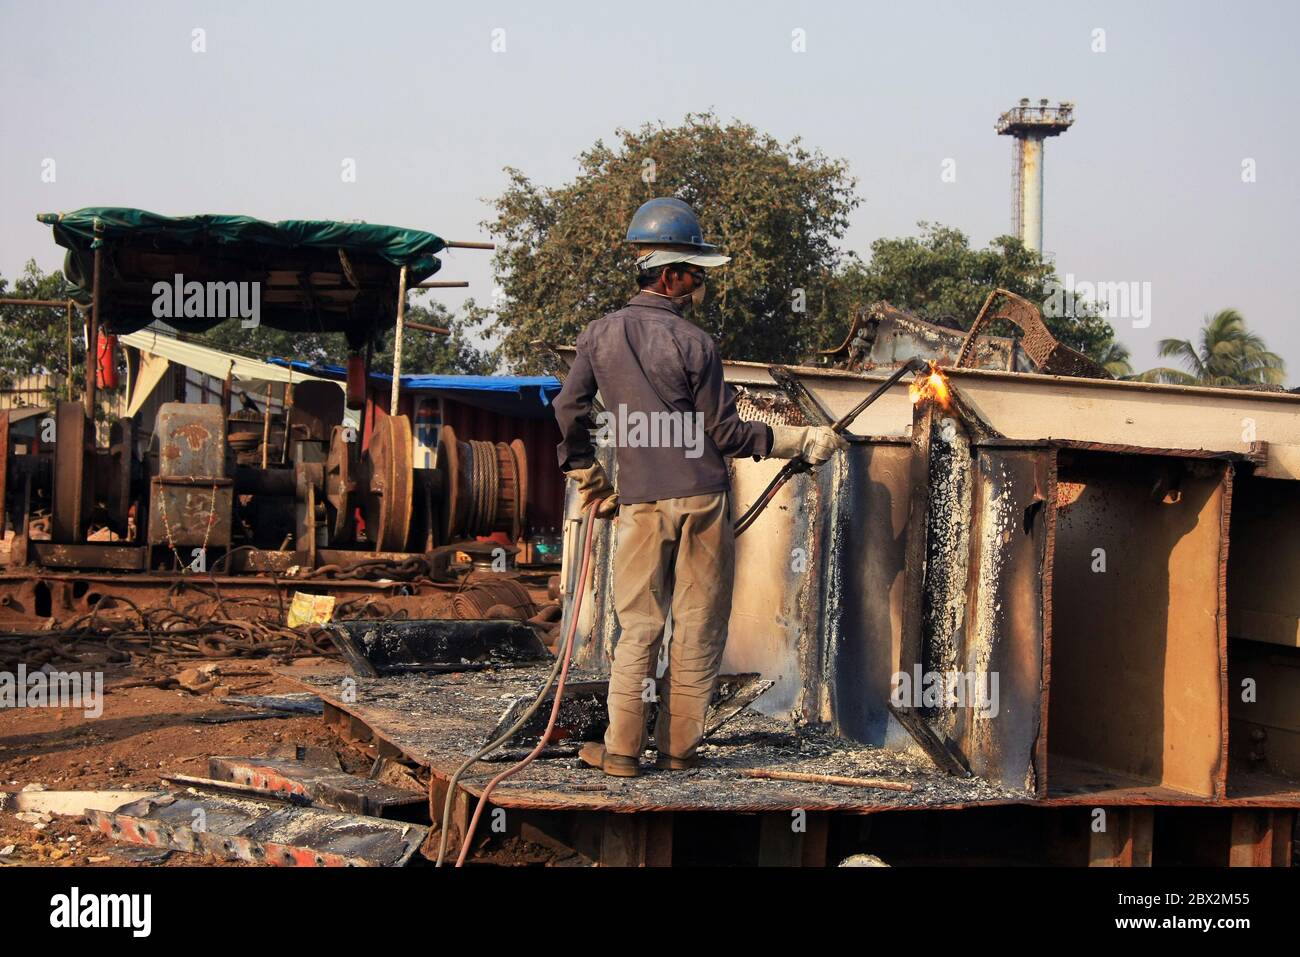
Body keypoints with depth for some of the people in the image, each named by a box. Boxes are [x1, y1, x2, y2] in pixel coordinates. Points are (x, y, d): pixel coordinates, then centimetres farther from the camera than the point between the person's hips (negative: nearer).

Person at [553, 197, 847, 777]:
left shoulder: (600, 336, 5)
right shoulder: (692, 342, -7)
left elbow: (569, 413, 7)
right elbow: (726, 434, -4)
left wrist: (591, 485, 18)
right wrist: (802, 441, 3)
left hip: (640, 503, 3)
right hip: (702, 498, -3)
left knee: (637, 626, 9)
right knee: (697, 628, 6)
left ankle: (622, 749, 6)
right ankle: (679, 747, 11)